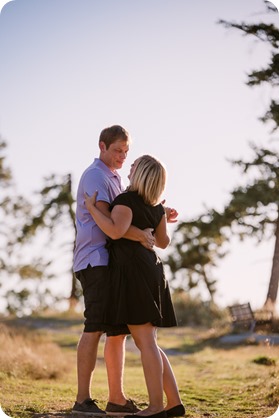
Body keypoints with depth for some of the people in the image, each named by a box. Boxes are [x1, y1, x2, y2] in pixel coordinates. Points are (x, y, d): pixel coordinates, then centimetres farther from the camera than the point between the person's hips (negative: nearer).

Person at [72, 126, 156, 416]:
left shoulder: (114, 180, 25)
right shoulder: (95, 176, -6)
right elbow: (105, 218, -20)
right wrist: (139, 234, -31)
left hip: (113, 264, 10)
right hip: (96, 261, -10)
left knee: (118, 330, 8)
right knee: (95, 327, -15)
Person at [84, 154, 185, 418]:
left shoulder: (126, 199, -9)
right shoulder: (155, 205, 15)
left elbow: (116, 231, -24)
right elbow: (163, 242, 24)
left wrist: (91, 207, -11)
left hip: (133, 272, -9)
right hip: (150, 271, 9)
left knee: (144, 341, -10)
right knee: (146, 341, 10)